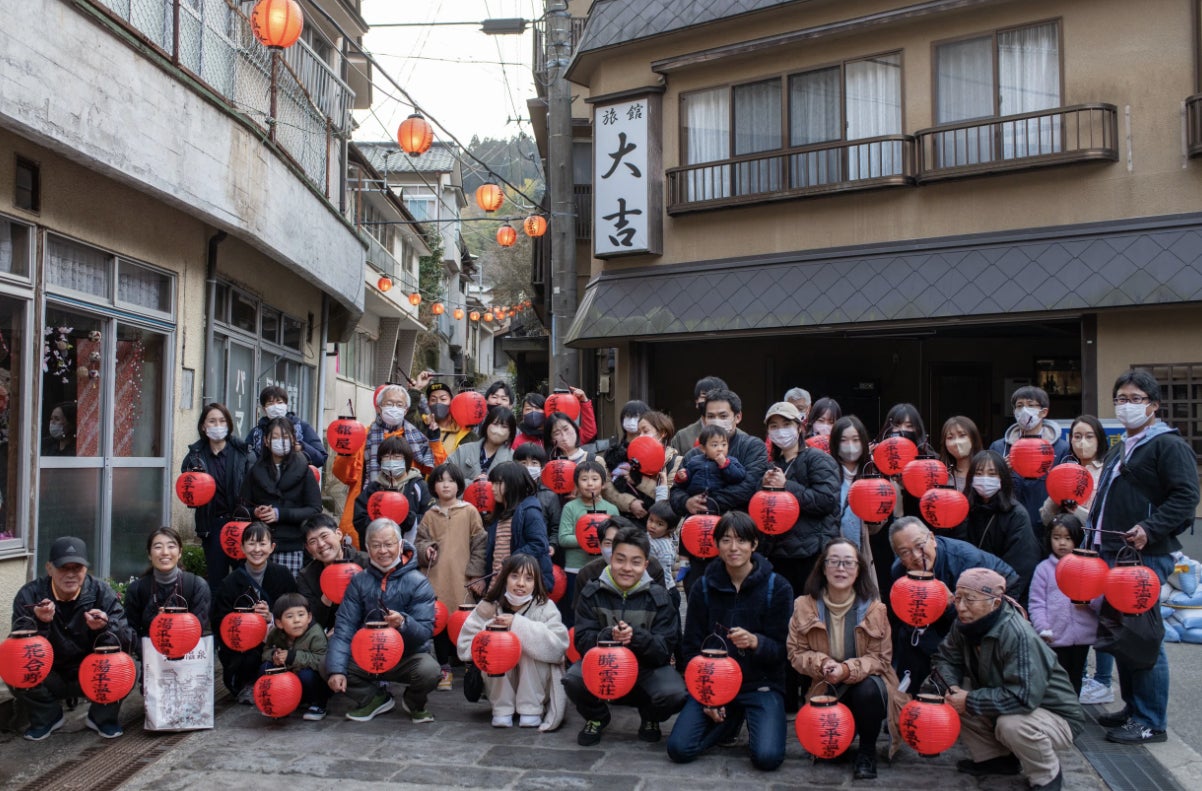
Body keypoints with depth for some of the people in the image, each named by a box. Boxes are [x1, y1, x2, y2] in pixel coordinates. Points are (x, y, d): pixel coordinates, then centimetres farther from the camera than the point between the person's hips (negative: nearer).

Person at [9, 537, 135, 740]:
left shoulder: (101, 592, -11)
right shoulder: (29, 595, -10)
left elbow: (127, 643, -17)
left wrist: (105, 627, -38)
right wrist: (40, 623, -38)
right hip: (49, 677, 1)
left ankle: (102, 716, 5)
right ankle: (47, 716, 5)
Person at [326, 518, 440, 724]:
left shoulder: (418, 583, -11)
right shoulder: (359, 581, -1)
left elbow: (425, 631, -18)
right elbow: (344, 627, -8)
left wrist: (403, 623, -40)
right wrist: (337, 670, -21)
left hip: (409, 655, -3)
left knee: (429, 671, -33)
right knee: (326, 664, -17)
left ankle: (415, 702, 5)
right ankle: (376, 698, 7)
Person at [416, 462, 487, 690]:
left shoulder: (470, 511, 3)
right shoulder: (430, 515, 11)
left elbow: (480, 544, 2)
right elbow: (419, 541, 16)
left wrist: (477, 574, -4)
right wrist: (424, 549, -8)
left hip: (463, 579, -2)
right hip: (436, 578, 2)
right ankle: (444, 668, 14)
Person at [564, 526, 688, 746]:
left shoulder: (659, 598, -7)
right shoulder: (591, 594, -5)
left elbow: (665, 650, -13)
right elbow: (582, 642, -11)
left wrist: (635, 636, -33)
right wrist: (609, 636, -32)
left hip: (647, 667, 0)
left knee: (675, 694, -30)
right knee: (573, 680, -31)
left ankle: (650, 716, 10)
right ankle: (596, 717, 7)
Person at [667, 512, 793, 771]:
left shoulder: (777, 587, -7)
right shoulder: (704, 587, 0)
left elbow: (781, 649, -8)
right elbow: (691, 646, 3)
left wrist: (755, 642, -30)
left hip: (761, 684, -2)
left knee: (768, 757, -24)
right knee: (678, 749, -14)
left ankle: (752, 721, 11)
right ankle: (730, 722, 15)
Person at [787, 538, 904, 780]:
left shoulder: (873, 608, -11)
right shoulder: (805, 606, -5)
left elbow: (881, 657, -9)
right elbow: (795, 653, -2)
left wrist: (848, 670, -27)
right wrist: (822, 664, -23)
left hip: (865, 683, -1)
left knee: (868, 689, -36)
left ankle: (867, 750, -7)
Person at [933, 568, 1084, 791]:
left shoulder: (1018, 635, -32)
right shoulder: (965, 625, -9)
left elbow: (1023, 697, -38)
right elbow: (945, 658, 3)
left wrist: (970, 701, -31)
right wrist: (950, 686, -19)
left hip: (1056, 716, -7)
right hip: (1001, 707, 8)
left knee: (1012, 724, -37)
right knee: (954, 701, -7)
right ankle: (997, 758, 11)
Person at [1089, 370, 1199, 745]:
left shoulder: (1169, 445, -7)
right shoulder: (1119, 449, 22)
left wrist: (1149, 529, -26)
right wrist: (1097, 534, 23)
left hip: (1147, 556, -9)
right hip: (1113, 554, 10)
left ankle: (1151, 722, 1)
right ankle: (1133, 707, 26)